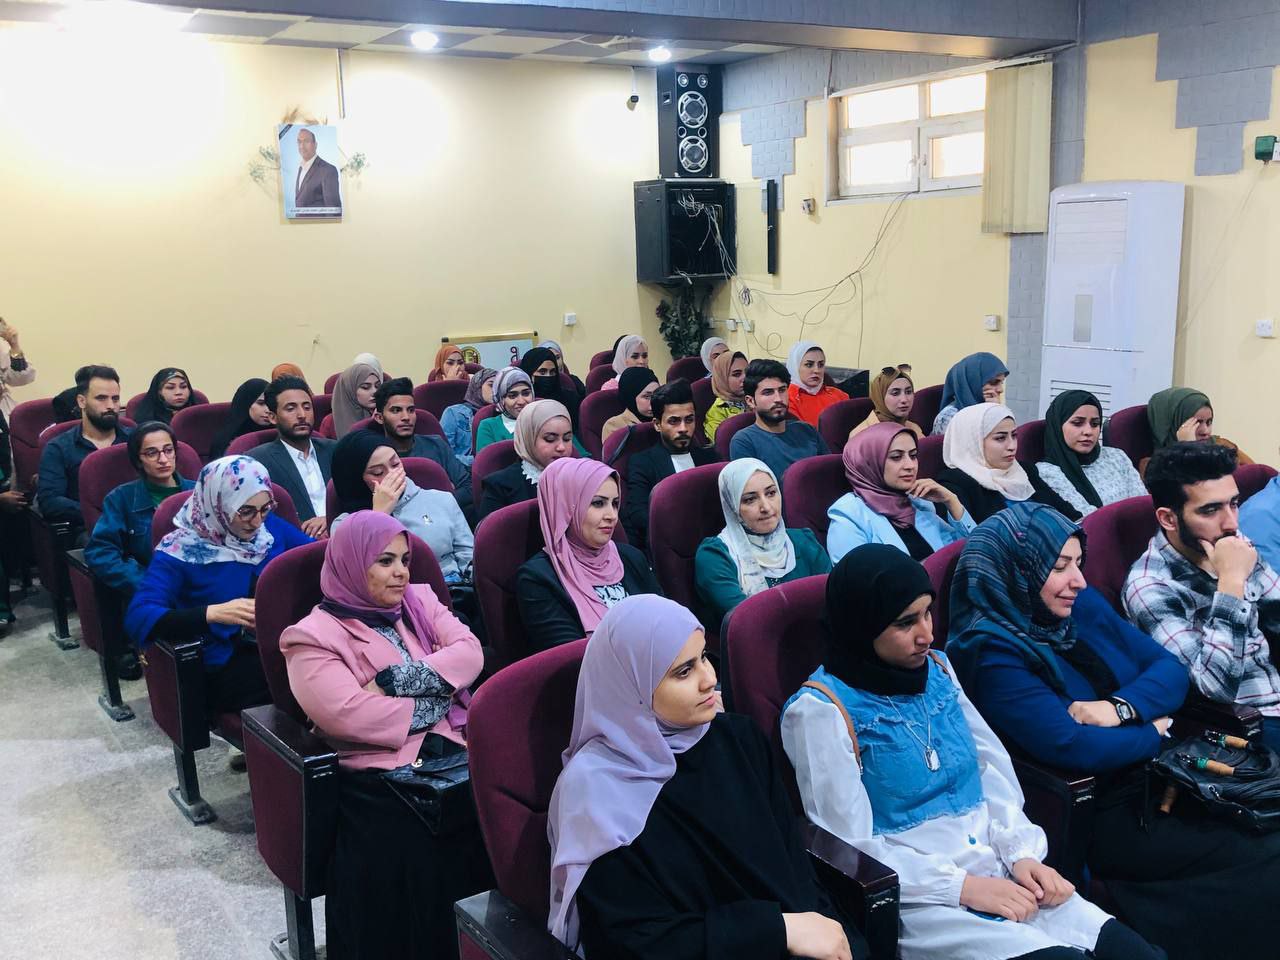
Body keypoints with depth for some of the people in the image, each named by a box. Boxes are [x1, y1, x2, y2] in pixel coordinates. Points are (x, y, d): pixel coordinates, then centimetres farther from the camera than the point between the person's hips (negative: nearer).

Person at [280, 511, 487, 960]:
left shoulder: (420, 602, 19)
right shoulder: (315, 636, 2)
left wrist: (395, 681, -9)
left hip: (455, 755, 4)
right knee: (406, 860, -31)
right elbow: (351, 715, -12)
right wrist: (435, 701, -4)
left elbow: (470, 654, 3)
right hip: (380, 777, -4)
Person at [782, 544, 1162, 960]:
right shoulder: (821, 710, -11)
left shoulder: (935, 668, 9)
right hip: (917, 898, -6)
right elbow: (852, 847, -12)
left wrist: (1021, 853, -4)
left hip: (1001, 875, 6)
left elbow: (993, 768, 11)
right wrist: (962, 886, -15)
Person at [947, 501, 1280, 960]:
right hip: (1105, 816, -7)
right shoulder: (994, 655, -16)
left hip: (1159, 774, 7)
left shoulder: (1083, 604, 6)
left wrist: (1120, 707, -13)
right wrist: (1154, 732, -8)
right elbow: (1072, 746, -24)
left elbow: (1170, 669, 7)